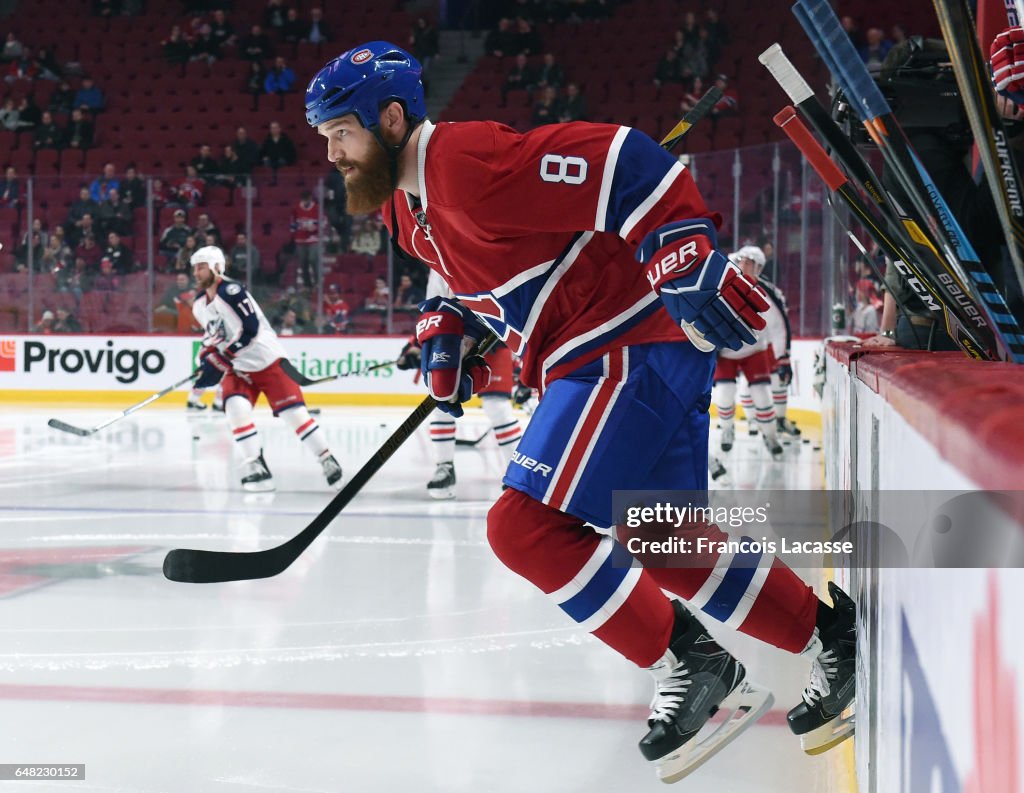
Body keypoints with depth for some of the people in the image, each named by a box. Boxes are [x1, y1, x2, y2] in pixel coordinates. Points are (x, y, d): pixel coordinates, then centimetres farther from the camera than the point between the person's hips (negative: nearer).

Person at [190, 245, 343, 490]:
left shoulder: (231, 291, -20)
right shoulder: (199, 305, 7)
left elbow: (249, 329, -26)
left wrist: (218, 362, -23)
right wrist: (206, 358, 4)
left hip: (267, 360, -6)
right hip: (237, 368, 6)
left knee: (294, 412, -9)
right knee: (236, 408, -20)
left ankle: (327, 461, 5)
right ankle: (255, 464, -12)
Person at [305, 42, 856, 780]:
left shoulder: (471, 161, -20)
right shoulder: (405, 204, 11)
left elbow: (618, 158, -24)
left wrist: (687, 254, -28)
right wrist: (449, 326, 12)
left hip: (633, 347, -10)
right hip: (588, 357, 11)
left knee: (525, 526, -15)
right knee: (666, 542, 13)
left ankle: (694, 669, -3)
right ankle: (836, 636, 24)